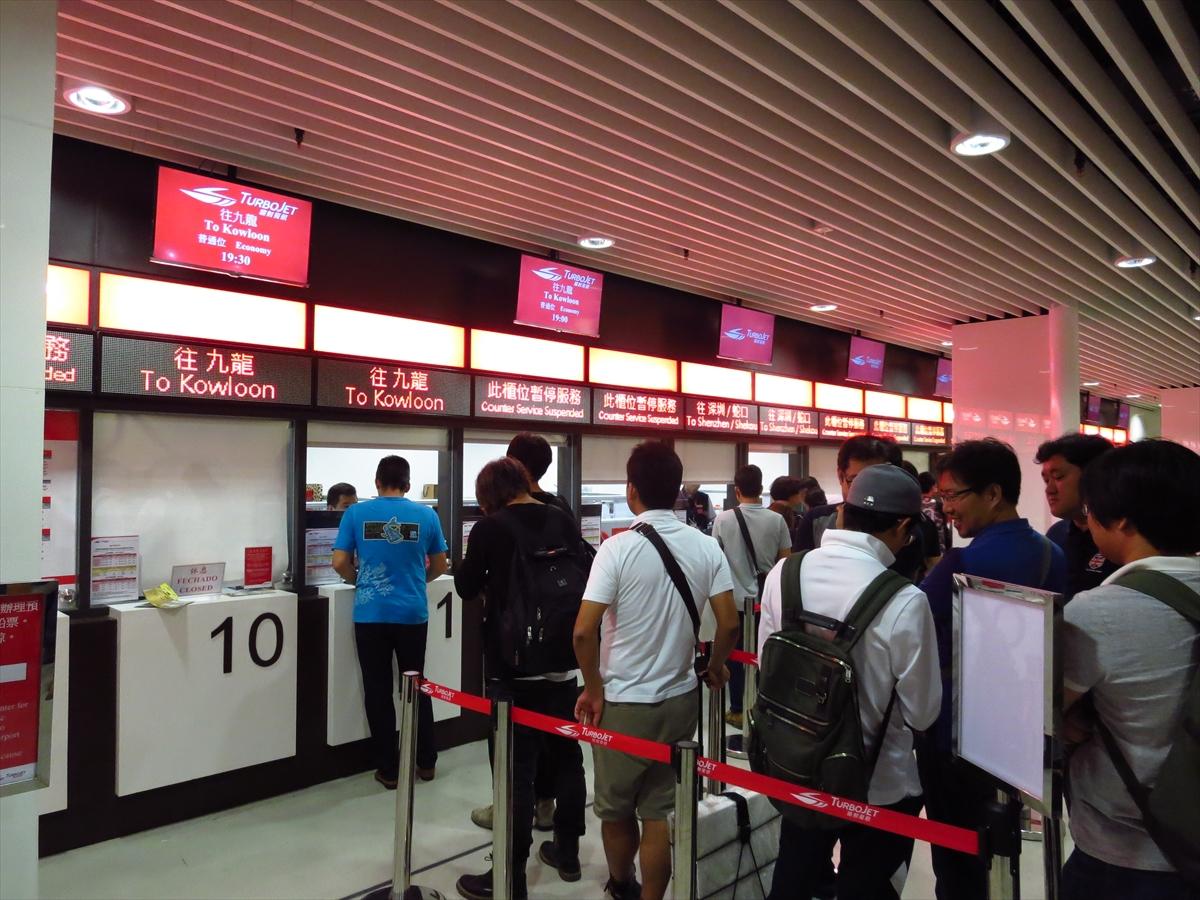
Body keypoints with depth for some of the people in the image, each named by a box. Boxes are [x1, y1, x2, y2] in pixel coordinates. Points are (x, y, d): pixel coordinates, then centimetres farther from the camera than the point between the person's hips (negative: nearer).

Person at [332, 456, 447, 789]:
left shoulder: (356, 513, -3)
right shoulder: (426, 515, -2)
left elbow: (340, 564, -3)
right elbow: (440, 566, 6)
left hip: (370, 614, -1)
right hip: (413, 614, 1)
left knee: (378, 691, 9)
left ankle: (388, 769, 16)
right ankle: (426, 762, 24)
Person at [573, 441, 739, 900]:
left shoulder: (618, 548, -16)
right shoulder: (706, 546, -6)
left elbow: (584, 632, -20)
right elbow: (729, 624, -4)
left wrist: (594, 690, -6)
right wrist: (715, 667, 14)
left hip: (623, 702, -2)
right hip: (680, 698, 3)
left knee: (616, 807, 21)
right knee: (660, 812, 15)